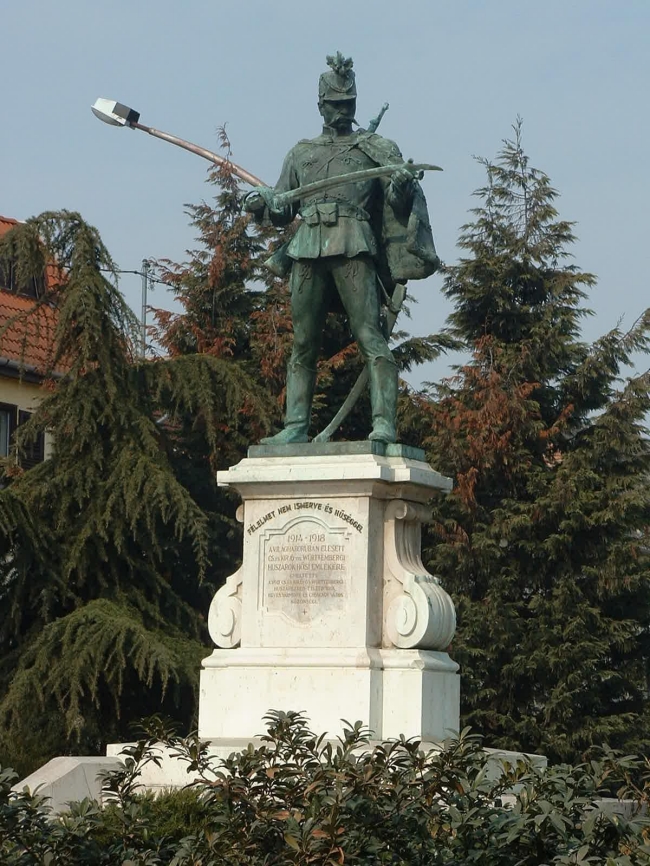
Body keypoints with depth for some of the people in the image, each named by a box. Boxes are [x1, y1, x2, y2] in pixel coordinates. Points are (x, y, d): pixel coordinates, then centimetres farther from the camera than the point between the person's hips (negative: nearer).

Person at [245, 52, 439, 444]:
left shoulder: (376, 147, 14)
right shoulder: (301, 153, 24)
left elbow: (400, 204, 5)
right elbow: (282, 210, 25)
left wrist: (403, 186, -18)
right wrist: (261, 204, 3)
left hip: (353, 248, -4)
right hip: (308, 249, 4)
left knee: (369, 334, -13)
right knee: (303, 343, 3)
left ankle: (385, 423, -19)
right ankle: (296, 425, 6)